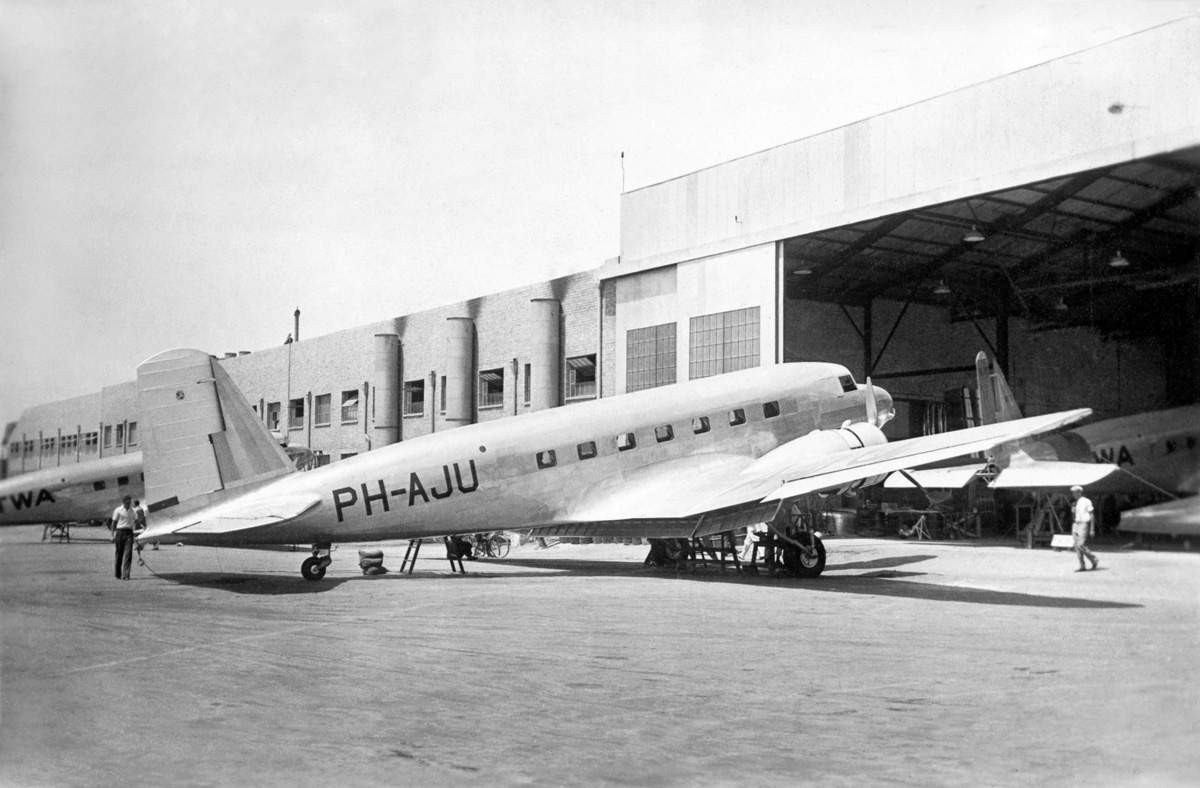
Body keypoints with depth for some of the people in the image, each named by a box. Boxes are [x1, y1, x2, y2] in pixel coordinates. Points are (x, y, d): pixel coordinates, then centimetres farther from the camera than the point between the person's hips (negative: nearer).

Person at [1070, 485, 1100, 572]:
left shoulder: (1086, 502, -7)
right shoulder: (1075, 503, 15)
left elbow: (1092, 516, -7)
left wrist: (1092, 529, -12)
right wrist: (1073, 529, 16)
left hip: (1084, 524, -8)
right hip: (1076, 524, 8)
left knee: (1081, 545, -15)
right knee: (1077, 546, 2)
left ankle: (1094, 559, 4)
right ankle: (1082, 566, 7)